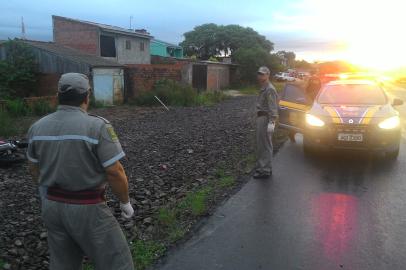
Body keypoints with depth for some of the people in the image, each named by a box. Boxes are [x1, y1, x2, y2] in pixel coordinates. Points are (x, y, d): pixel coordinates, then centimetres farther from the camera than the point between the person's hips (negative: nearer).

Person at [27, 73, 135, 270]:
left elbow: (35, 169, 12)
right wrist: (125, 202, -3)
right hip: (87, 209, -6)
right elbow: (115, 173, -19)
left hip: (52, 206, 7)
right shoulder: (98, 126, -19)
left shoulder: (37, 127, 0)